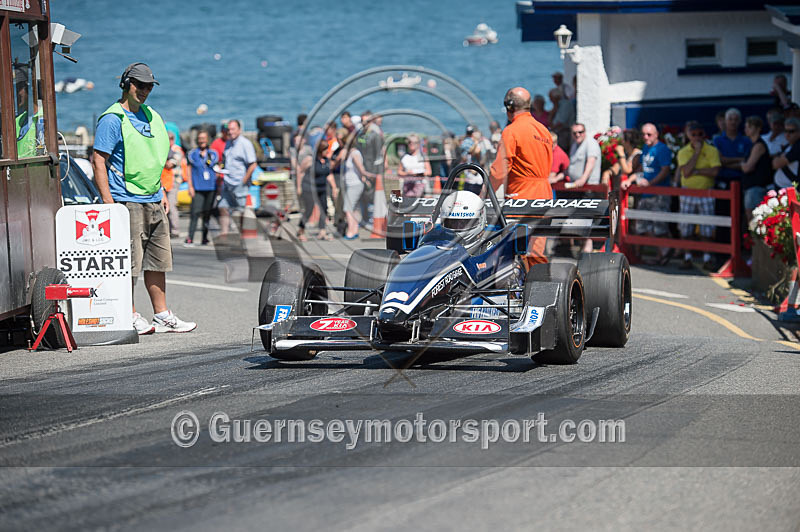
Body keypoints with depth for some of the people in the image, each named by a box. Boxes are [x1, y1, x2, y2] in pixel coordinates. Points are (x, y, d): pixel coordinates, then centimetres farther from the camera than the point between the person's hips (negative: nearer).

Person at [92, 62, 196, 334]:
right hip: (127, 202, -8)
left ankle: (162, 316, 15)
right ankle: (130, 317, 2)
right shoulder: (112, 120, -8)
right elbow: (99, 161, -12)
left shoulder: (151, 116, 16)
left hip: (153, 201, 8)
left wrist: (162, 194, 20)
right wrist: (108, 201, -17)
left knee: (157, 260, 9)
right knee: (129, 261, -5)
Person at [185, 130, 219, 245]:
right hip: (198, 188, -2)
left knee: (207, 213, 6)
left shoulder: (213, 154, 10)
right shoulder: (193, 154, 5)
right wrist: (190, 186, -2)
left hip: (211, 188, 3)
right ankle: (190, 238, -17)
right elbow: (189, 171, 5)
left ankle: (205, 237, 13)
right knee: (195, 212, -14)